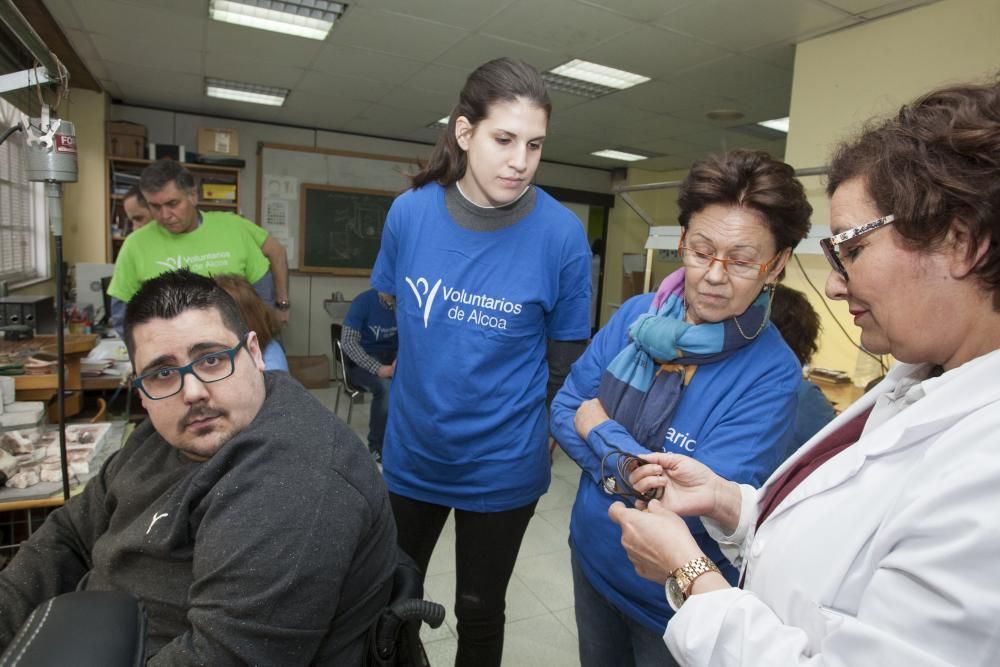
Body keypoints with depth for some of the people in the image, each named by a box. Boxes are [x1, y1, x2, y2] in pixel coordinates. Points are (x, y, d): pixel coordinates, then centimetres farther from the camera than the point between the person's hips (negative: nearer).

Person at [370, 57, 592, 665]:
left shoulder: (562, 234, -18)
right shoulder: (410, 212, -11)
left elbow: (568, 363, -6)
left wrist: (544, 447, 2)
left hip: (503, 465, -2)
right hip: (411, 452, 3)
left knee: (479, 614, 21)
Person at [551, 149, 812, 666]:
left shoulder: (772, 373, -22)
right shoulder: (636, 314, -9)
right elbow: (564, 409, -6)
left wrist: (602, 432, -19)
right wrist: (624, 468, -23)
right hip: (591, 557, 5)